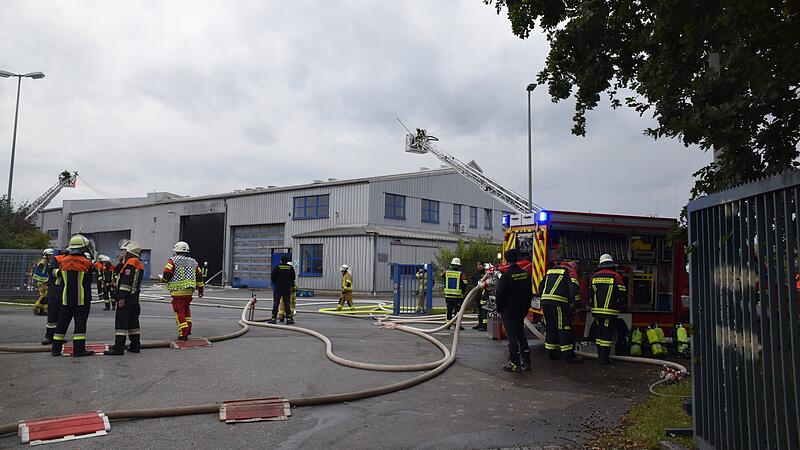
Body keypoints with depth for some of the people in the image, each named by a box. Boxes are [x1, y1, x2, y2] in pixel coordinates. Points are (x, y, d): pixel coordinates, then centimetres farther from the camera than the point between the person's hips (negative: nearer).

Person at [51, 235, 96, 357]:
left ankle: (56, 349, 16)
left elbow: (55, 273, 16)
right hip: (82, 299, -4)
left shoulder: (63, 261, 1)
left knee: (62, 323, 12)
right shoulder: (86, 262, -10)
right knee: (80, 323, -1)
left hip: (66, 298, 4)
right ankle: (79, 349, -2)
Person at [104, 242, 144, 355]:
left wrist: (122, 297, -21)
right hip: (135, 298, 10)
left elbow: (126, 282, -20)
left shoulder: (130, 263, -14)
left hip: (126, 298, -10)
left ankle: (119, 347, -8)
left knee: (121, 321, -7)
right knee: (133, 321, 13)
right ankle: (135, 345, 17)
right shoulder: (139, 265, 16)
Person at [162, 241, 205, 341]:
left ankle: (183, 333, -2)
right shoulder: (193, 262, 13)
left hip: (178, 291, -5)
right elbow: (199, 277, 14)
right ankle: (188, 329, 22)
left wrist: (165, 278, 12)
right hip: (189, 291, 5)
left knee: (179, 311, 0)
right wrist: (201, 289, 22)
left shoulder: (173, 260, -4)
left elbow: (166, 275, -11)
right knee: (186, 309, 23)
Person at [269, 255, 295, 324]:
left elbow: (272, 277, -2)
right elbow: (293, 277, 6)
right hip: (287, 288, 1)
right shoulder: (291, 268, 0)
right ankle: (289, 318, 2)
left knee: (275, 303, 2)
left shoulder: (276, 267, -5)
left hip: (278, 288, -1)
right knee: (287, 303, 5)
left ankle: (273, 318, 1)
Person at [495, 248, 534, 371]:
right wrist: (526, 307, 19)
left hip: (508, 310, -6)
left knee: (512, 336, -2)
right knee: (521, 334, 15)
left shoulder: (506, 275, -17)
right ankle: (526, 361, 17)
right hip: (521, 310, 6)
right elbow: (530, 293, 11)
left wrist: (499, 308, -1)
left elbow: (499, 294, -15)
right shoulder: (525, 274, 4)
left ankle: (514, 363, 0)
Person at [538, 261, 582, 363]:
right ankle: (568, 356, -1)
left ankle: (551, 353, 20)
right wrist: (575, 302, -5)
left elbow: (541, 286, 27)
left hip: (545, 301, 7)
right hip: (558, 302, -7)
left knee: (551, 328, 15)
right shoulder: (571, 272, 7)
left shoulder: (551, 270, 27)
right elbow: (574, 286, -10)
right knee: (564, 329, -2)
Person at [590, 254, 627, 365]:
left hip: (596, 310, 4)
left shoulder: (595, 276, 8)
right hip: (610, 310, -4)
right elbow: (622, 293, -4)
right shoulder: (616, 276, -5)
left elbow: (590, 293, 14)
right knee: (607, 333, -1)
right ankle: (604, 357, -1)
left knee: (599, 332, 13)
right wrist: (620, 304, 14)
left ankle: (600, 355, 17)